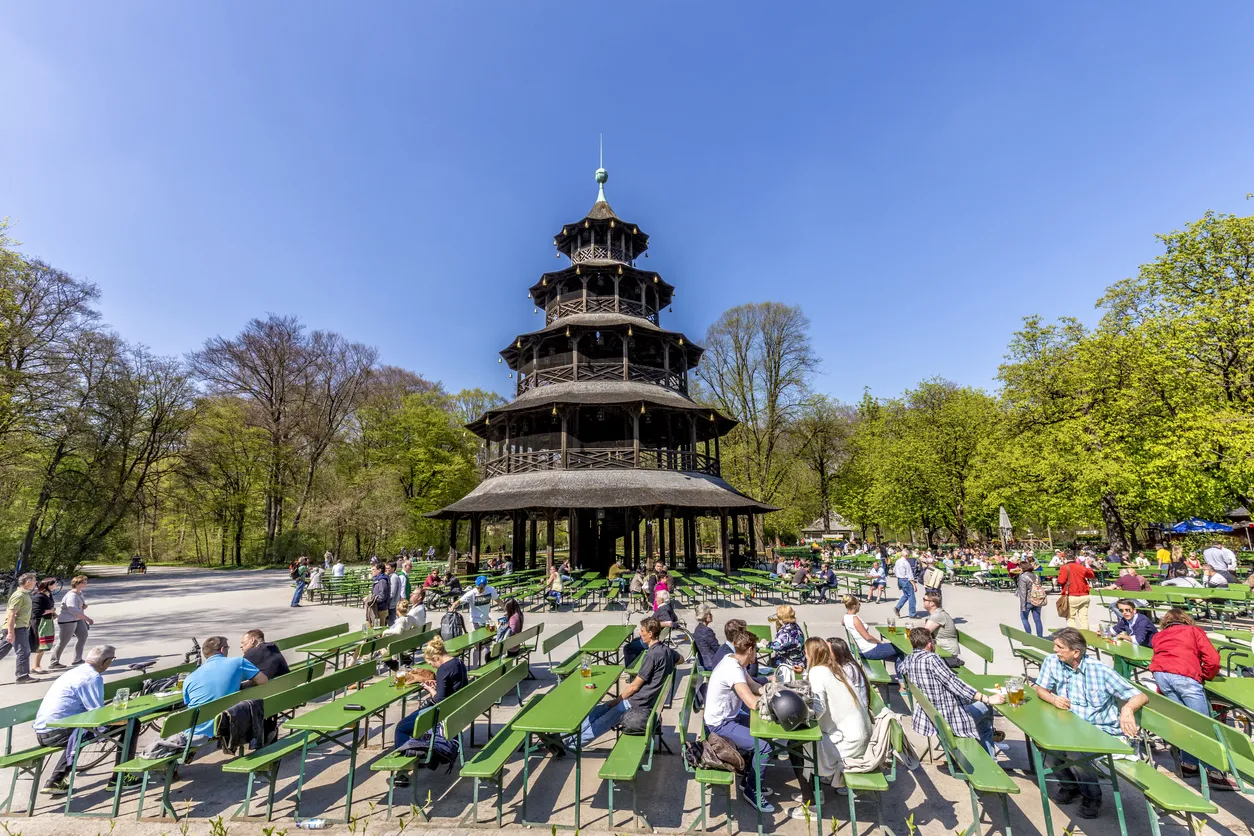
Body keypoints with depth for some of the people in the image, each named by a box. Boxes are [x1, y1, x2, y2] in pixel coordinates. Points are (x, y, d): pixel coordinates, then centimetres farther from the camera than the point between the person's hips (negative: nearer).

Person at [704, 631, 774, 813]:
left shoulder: (734, 660, -1)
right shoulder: (733, 670, -30)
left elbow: (753, 686, 10)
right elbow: (753, 703, -32)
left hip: (730, 716, 10)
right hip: (720, 724, -10)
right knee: (764, 747, -16)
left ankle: (748, 771, 30)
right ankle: (752, 790, 5)